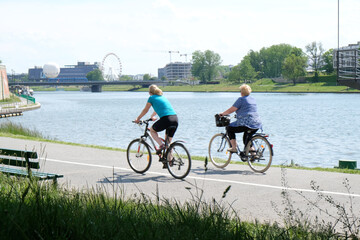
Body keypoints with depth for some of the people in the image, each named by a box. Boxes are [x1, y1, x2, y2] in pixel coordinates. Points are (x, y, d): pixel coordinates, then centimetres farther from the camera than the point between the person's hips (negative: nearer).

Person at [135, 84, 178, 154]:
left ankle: (161, 145, 1)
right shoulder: (163, 97, 27)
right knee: (168, 142, 19)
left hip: (166, 119, -6)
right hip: (175, 119, 6)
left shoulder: (151, 98, 8)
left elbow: (145, 110, 18)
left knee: (152, 130, 22)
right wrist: (152, 116, 60)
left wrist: (138, 118, 32)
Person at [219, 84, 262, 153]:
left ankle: (234, 148, 2)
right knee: (246, 138, 27)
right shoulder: (253, 99, 19)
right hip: (257, 124, 8)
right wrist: (239, 114, 45)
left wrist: (222, 114, 9)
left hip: (246, 123, -8)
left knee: (229, 128, 9)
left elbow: (231, 110, -5)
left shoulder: (241, 99, -4)